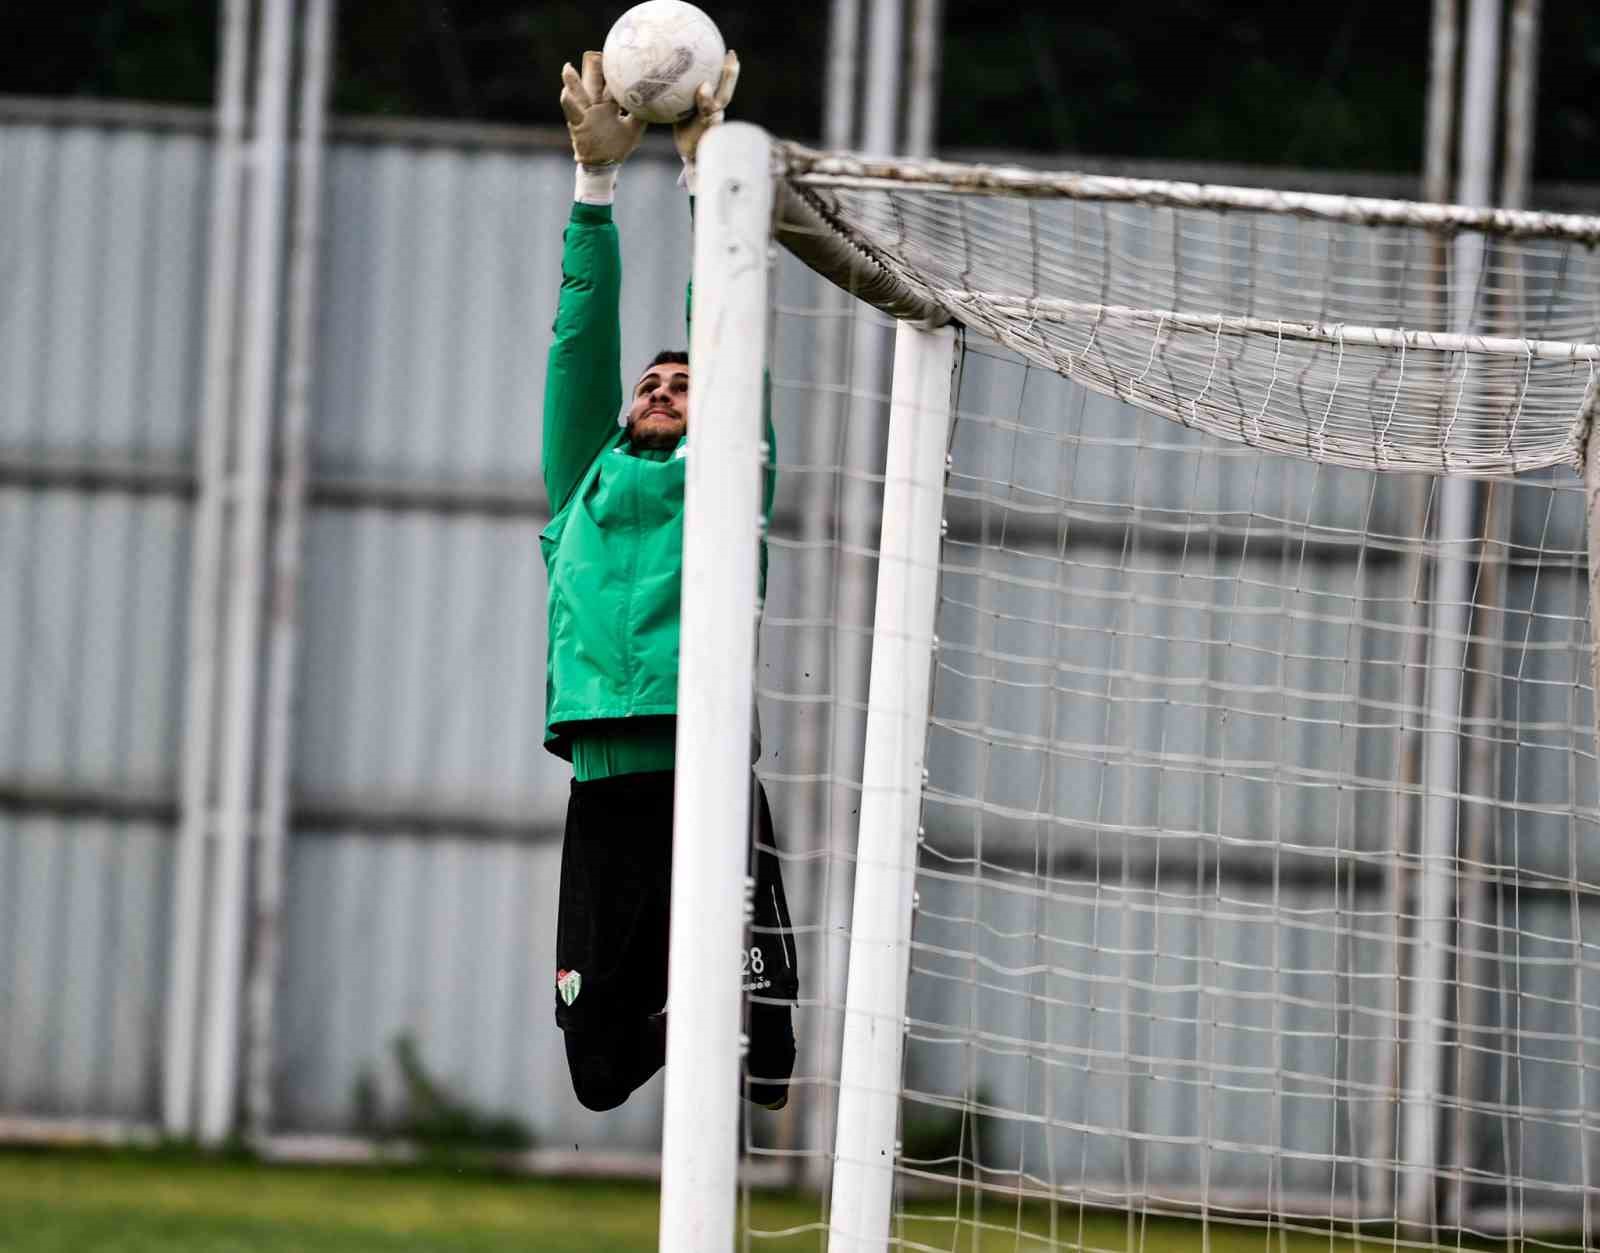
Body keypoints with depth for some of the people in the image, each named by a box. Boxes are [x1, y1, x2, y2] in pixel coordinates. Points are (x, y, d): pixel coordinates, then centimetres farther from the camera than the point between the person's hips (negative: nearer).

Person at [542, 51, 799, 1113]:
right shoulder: (586, 482, 22)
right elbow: (584, 338, 17)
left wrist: (707, 164, 7)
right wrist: (596, 176, 11)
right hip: (603, 793, 3)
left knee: (753, 1066, -11)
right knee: (599, 1064, 6)